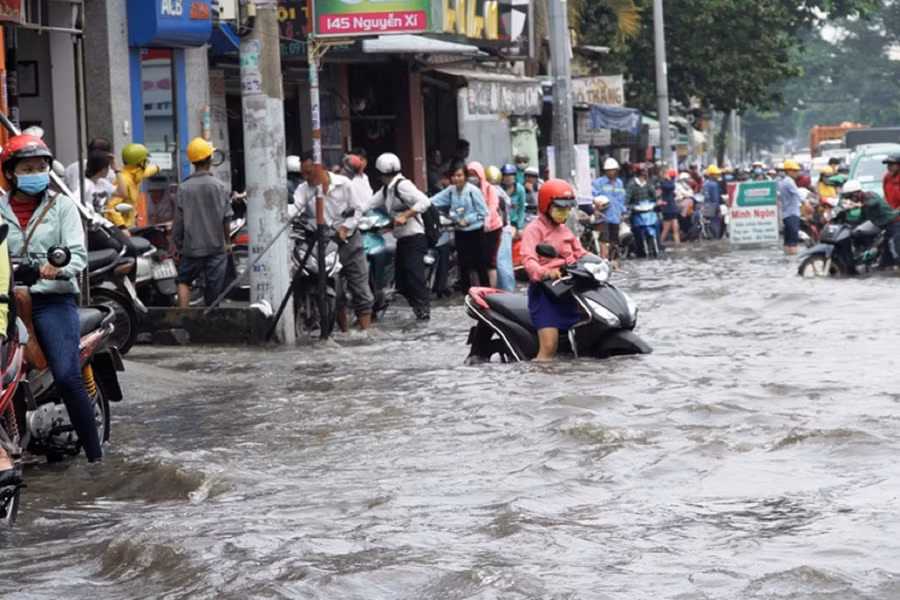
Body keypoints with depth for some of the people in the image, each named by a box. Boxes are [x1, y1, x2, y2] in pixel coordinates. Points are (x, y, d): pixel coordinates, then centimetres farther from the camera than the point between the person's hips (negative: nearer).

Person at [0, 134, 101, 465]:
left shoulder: (62, 206, 10)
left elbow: (78, 254, -1)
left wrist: (58, 267, -22)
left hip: (52, 298, -2)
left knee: (67, 377, -16)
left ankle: (95, 455, -10)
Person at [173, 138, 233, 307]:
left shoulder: (184, 188, -6)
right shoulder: (220, 187, -5)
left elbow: (178, 220, -3)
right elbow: (226, 218, -1)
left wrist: (177, 244, 9)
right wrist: (228, 242, 13)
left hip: (192, 248, 0)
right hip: (216, 247, 0)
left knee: (183, 280, 14)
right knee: (214, 288, 6)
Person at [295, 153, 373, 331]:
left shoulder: (343, 183, -3)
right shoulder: (304, 189, -2)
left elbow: (357, 209, 1)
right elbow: (294, 208, -18)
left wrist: (345, 228, -13)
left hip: (349, 241, -1)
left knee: (361, 289, -2)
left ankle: (366, 331, 0)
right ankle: (345, 332, 17)